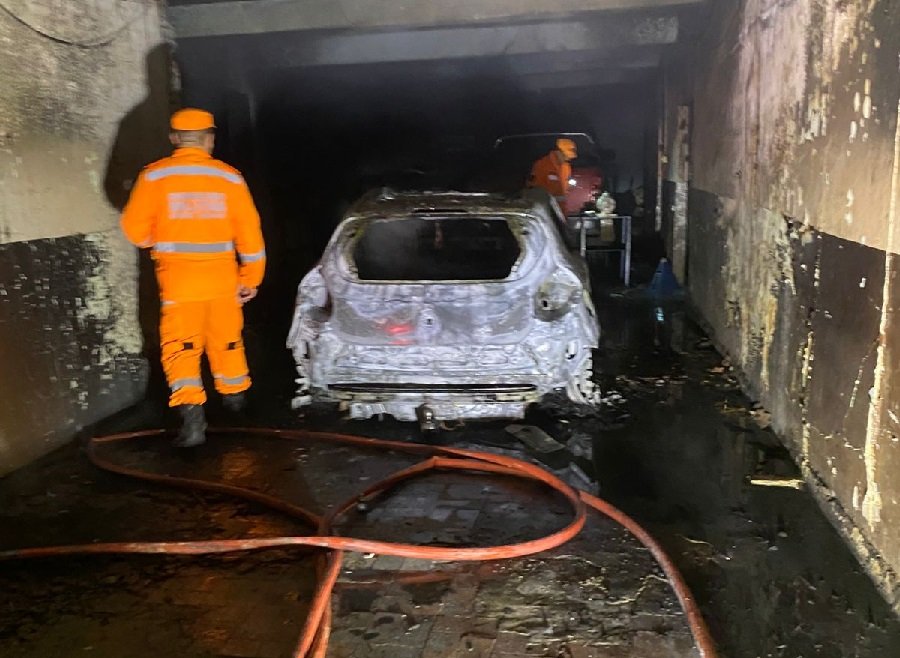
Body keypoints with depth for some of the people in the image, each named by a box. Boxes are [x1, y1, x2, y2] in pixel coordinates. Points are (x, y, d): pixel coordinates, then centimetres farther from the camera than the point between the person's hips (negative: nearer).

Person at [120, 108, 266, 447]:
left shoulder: (154, 175, -4)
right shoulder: (229, 177, -1)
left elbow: (134, 227, -3)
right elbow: (249, 231, -1)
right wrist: (251, 278, 8)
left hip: (178, 277, -2)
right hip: (222, 277, 2)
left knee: (181, 346, 3)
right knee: (226, 339, 20)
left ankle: (192, 415, -12)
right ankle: (235, 395, 40)